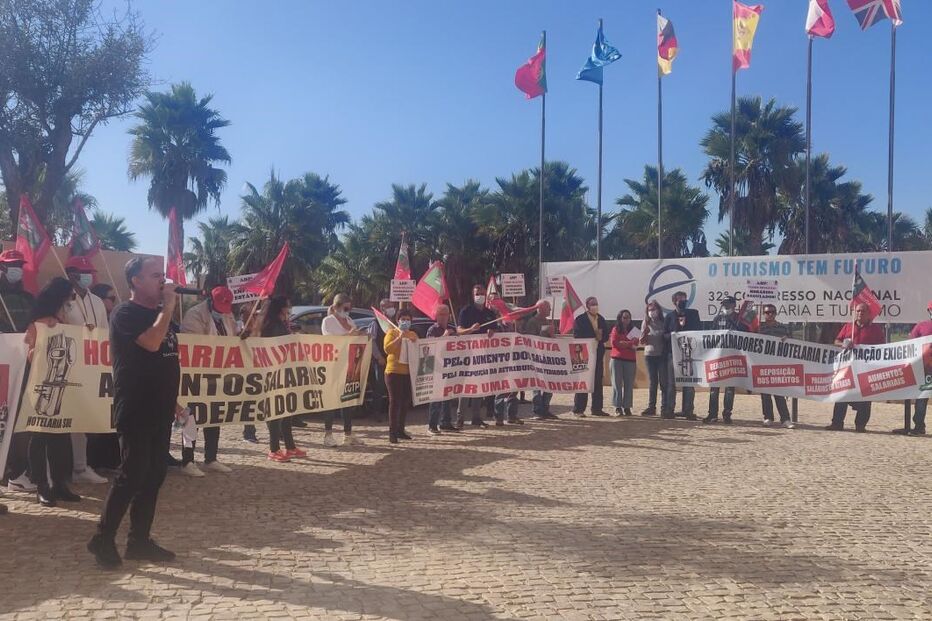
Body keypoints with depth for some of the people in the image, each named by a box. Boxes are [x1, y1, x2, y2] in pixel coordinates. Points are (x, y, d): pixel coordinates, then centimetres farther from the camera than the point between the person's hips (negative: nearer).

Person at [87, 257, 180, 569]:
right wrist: (168, 307, -15)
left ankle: (140, 541, 17)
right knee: (132, 475, -8)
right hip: (135, 410, -8)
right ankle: (102, 540, 5)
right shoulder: (125, 314, -9)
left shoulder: (160, 313, 15)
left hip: (160, 409, 8)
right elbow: (152, 342, -26)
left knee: (154, 476, 9)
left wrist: (173, 398, 17)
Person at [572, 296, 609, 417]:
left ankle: (597, 408, 13)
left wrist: (601, 337, -11)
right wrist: (594, 337, -17)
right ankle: (578, 409, 0)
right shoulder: (580, 320, -5)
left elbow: (606, 336, 11)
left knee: (598, 382, 7)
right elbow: (577, 337, -13)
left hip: (598, 354, 6)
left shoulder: (601, 319, 13)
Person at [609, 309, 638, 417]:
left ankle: (627, 407, 4)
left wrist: (622, 343, -11)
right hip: (617, 359, -2)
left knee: (629, 384, 1)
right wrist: (629, 344, -5)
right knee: (617, 384, -3)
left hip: (630, 360, 2)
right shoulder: (615, 329, 7)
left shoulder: (633, 330, 13)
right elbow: (614, 342, -6)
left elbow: (635, 343, 0)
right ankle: (618, 407, -1)